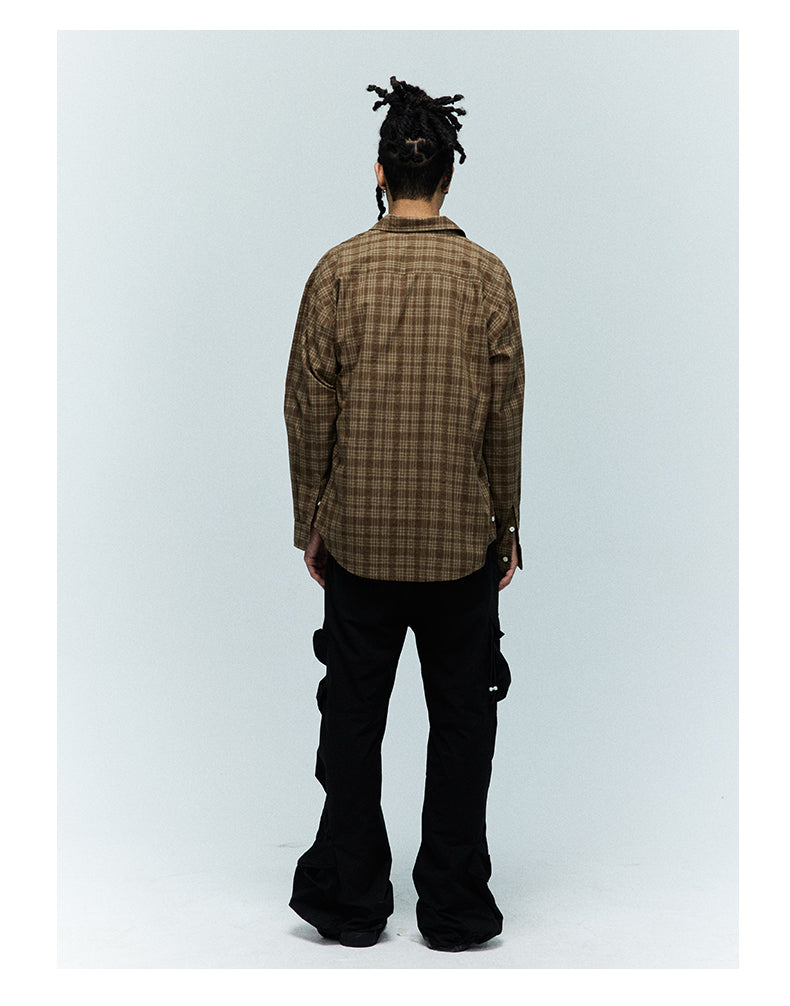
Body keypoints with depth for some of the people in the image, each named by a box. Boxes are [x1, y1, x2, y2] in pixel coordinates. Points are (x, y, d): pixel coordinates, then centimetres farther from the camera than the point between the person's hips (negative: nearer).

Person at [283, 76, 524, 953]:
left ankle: (349, 898, 19)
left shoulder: (338, 271, -4)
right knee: (461, 718, 9)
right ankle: (454, 905, 15)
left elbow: (309, 410, -2)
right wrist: (505, 526, 8)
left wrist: (310, 524, 8)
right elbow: (504, 417, -3)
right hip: (463, 538, 0)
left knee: (352, 716, 11)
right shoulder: (486, 276, -4)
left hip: (359, 537, 0)